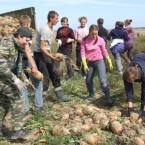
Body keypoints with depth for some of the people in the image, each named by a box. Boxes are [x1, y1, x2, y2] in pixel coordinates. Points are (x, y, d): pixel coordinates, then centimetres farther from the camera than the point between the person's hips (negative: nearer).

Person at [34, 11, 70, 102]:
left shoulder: (51, 29, 6)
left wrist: (51, 55, 13)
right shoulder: (45, 30, -22)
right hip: (39, 54, -9)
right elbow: (41, 47, -23)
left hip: (46, 54, 9)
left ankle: (60, 95, 19)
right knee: (45, 77, -6)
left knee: (54, 74, 10)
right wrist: (51, 56, -25)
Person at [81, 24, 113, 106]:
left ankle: (109, 99, -14)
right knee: (88, 81, 14)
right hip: (90, 63, 3)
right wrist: (85, 65, -13)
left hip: (99, 61, -3)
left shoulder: (100, 40, -8)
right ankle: (91, 95, 38)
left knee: (103, 81, -14)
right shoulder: (85, 41, -6)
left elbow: (104, 51, 2)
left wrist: (110, 62, 7)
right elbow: (83, 53, -6)